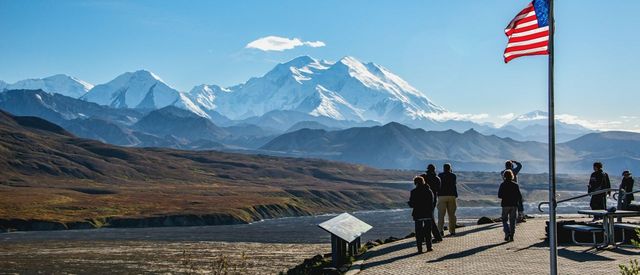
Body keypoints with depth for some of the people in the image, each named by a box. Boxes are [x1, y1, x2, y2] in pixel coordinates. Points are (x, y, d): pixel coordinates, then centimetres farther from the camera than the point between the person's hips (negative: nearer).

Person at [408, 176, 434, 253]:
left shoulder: (414, 192, -9)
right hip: (428, 214, 3)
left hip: (418, 215, -3)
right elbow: (432, 203, 4)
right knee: (427, 231, 14)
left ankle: (420, 248, 0)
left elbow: (412, 204, -9)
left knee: (419, 232, 4)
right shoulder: (429, 191, 1)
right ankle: (429, 247, 14)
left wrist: (410, 203, 12)